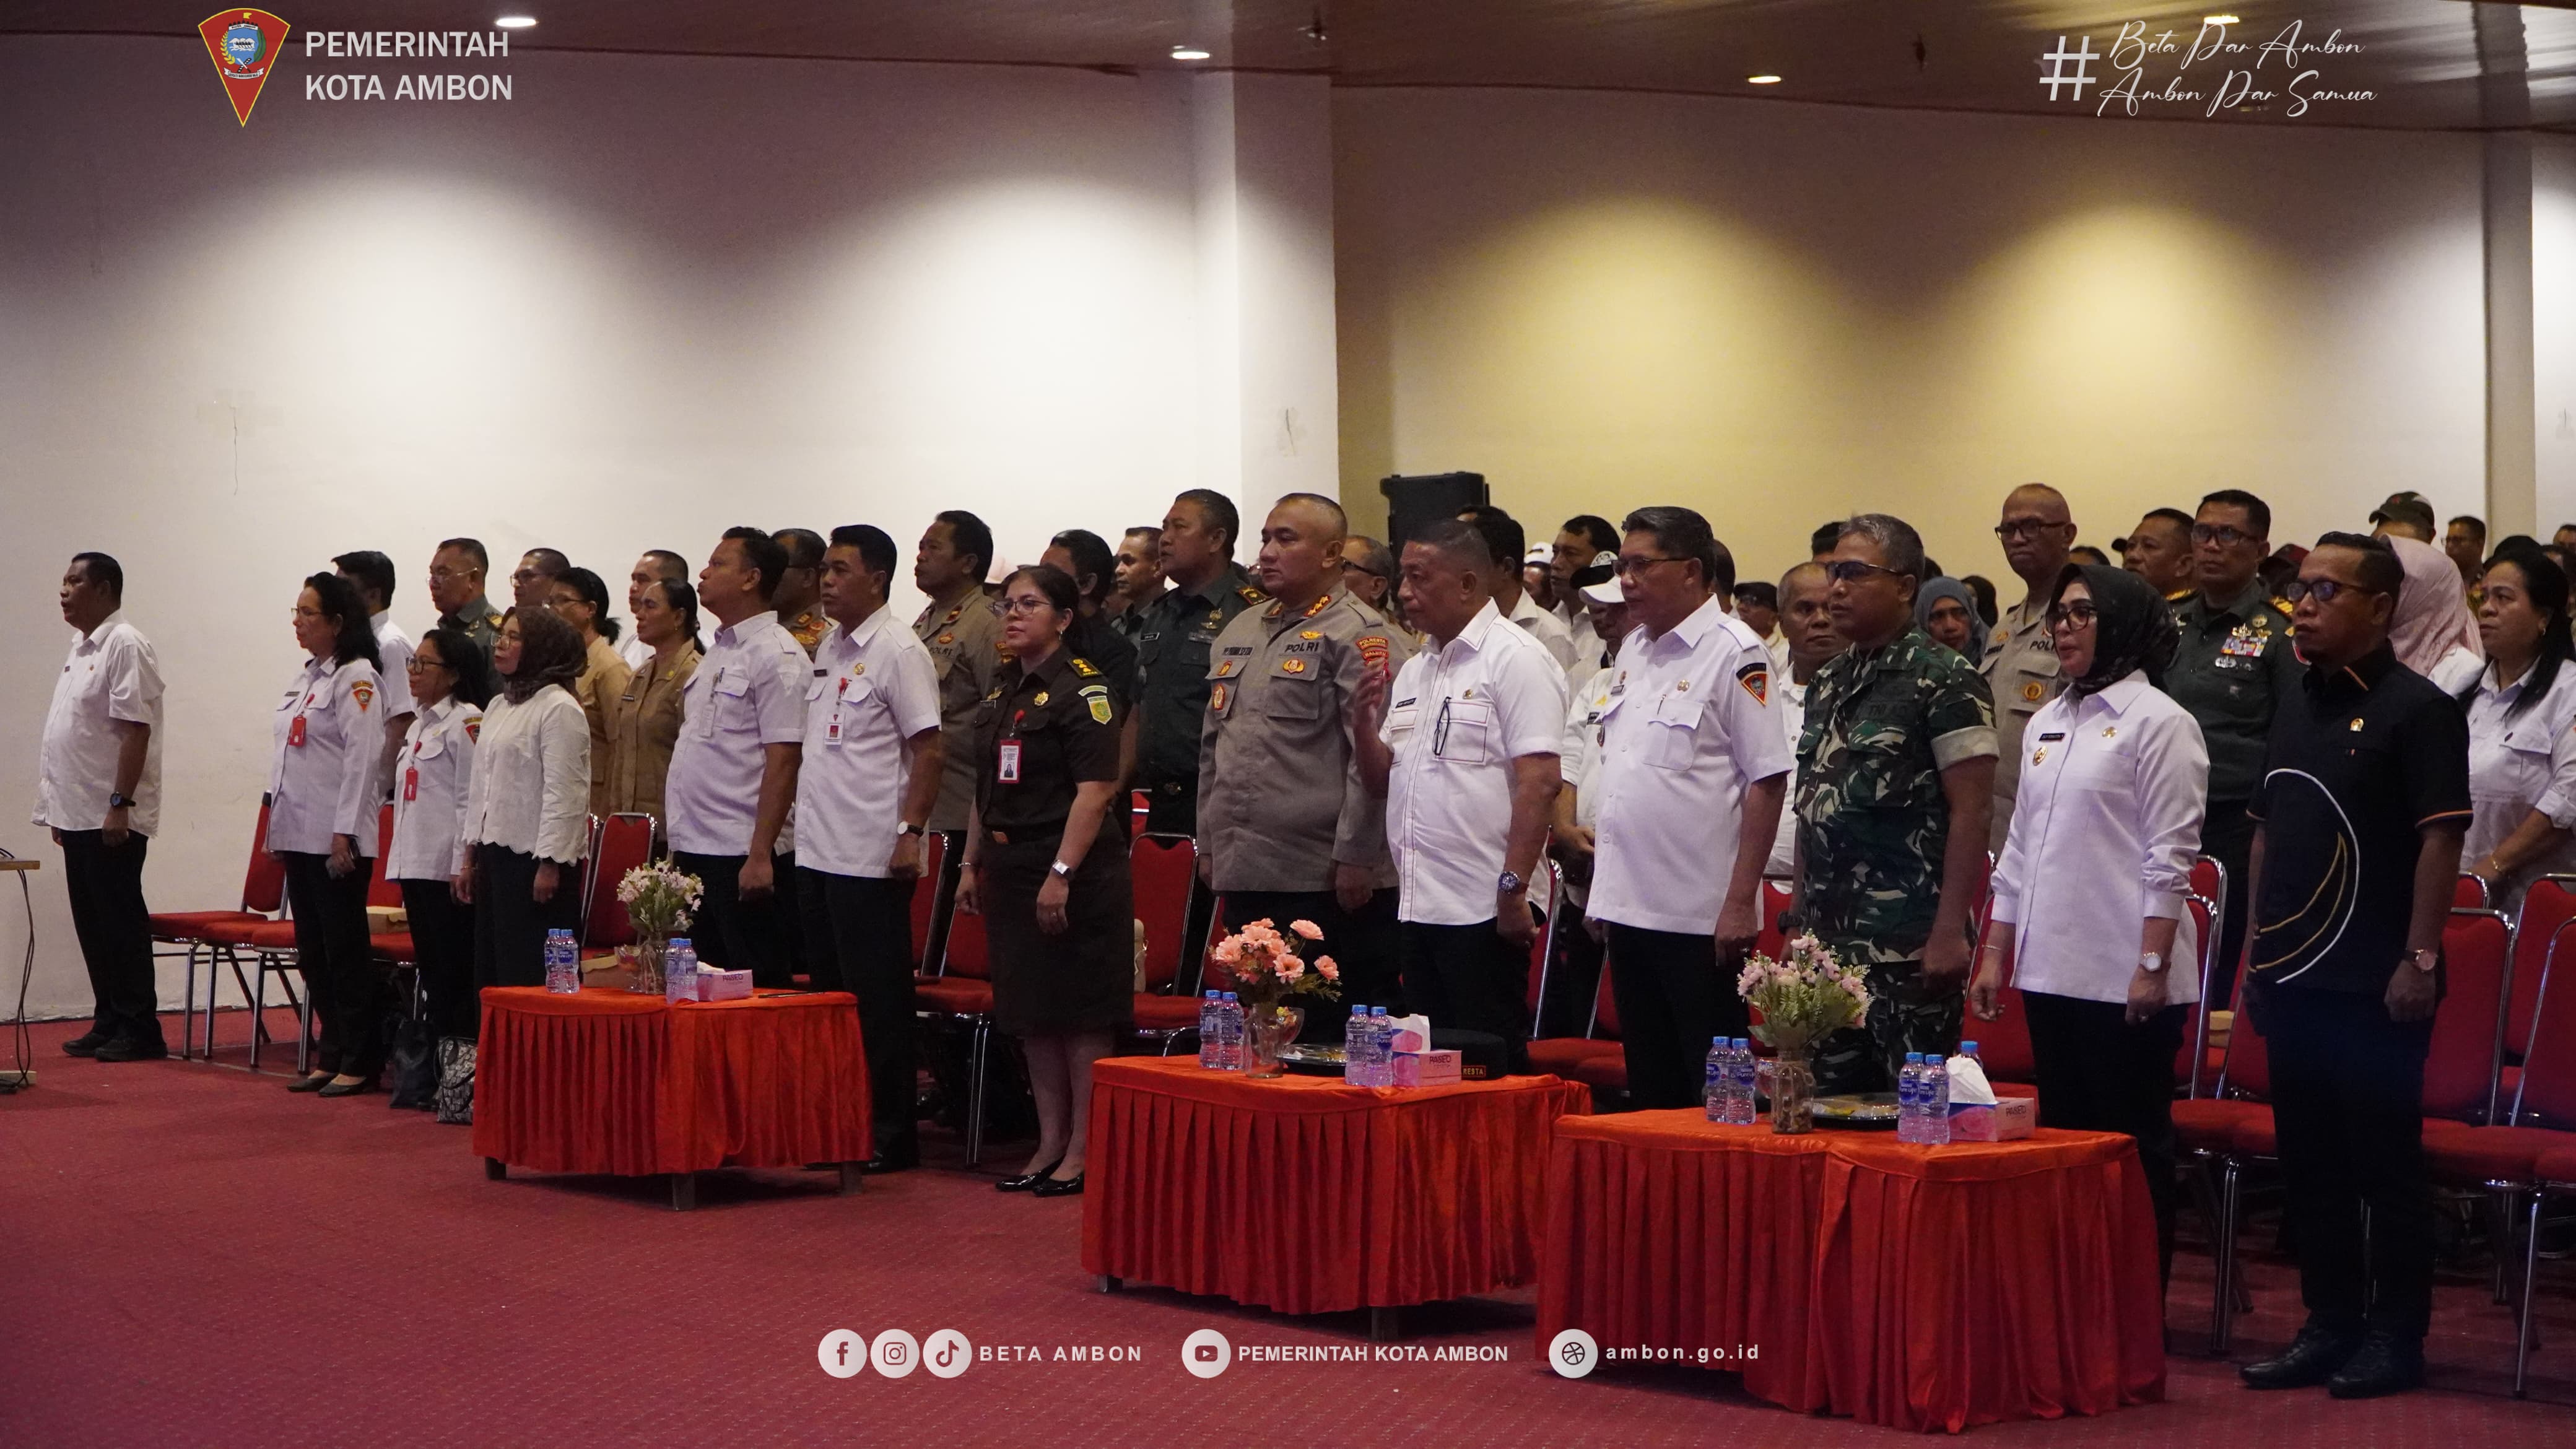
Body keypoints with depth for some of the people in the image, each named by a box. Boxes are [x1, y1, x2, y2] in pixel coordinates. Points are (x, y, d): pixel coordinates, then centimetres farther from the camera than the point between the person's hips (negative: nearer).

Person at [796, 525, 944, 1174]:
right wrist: (796, 822, 16)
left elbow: (927, 750, -12)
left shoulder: (899, 651, -9)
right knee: (829, 994, 11)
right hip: (816, 850, 8)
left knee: (878, 1000, -3)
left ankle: (892, 1137, 3)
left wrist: (910, 833, -19)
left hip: (869, 855, -8)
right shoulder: (826, 649, 15)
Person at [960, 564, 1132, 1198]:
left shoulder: (1082, 689, -11)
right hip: (1012, 870, 8)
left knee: (1081, 1016, -2)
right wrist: (973, 865, 16)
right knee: (1032, 1015, 11)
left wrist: (1061, 873, -23)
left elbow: (1096, 789, -18)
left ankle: (1084, 1150, 3)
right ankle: (1050, 1144, 18)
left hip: (1075, 873, -8)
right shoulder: (1002, 689, 14)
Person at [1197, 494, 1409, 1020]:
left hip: (1328, 883, -8)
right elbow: (1213, 746, 24)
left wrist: (1355, 857, -17)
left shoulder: (1357, 635, -7)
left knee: (1334, 1035, -5)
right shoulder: (1240, 633, 18)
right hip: (1246, 878, 8)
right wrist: (1209, 843, 19)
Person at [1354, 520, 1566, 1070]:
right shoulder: (1414, 670, 18)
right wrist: (1364, 724, 0)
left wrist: (1514, 887, -21)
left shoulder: (1514, 659, -8)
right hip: (1418, 907, 8)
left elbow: (1540, 780, -16)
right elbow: (1382, 780, 20)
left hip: (1483, 911, -8)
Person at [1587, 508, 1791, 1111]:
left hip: (1702, 913, -8)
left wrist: (1741, 901, -17)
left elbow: (1767, 780, -13)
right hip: (1630, 903, 8)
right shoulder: (1635, 649, 13)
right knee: (1650, 1085, 13)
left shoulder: (1735, 653, -10)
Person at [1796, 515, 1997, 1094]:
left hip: (1908, 951, -7)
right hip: (1827, 942, 7)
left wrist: (1949, 931, -17)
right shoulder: (1828, 682, 14)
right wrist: (1797, 917, 14)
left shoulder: (1943, 681, -8)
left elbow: (1971, 810, -12)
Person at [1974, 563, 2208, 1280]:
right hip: (2052, 970, 7)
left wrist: (2152, 966, -16)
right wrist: (1995, 952, 15)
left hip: (2123, 978, -7)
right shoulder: (2046, 724, 16)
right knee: (2067, 1139, 11)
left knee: (2133, 1145, -1)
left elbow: (2170, 857, -10)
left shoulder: (2158, 722, -6)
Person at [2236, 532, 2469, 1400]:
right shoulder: (2297, 709, 14)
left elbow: (2440, 837, -12)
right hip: (2296, 977, 7)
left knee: (2386, 1164, 0)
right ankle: (2331, 1325, 19)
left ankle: (2396, 1336, 8)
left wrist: (2420, 958, -16)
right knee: (2309, 1162, 10)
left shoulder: (2417, 709, -7)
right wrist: (2259, 950, 15)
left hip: (2374, 985, -7)